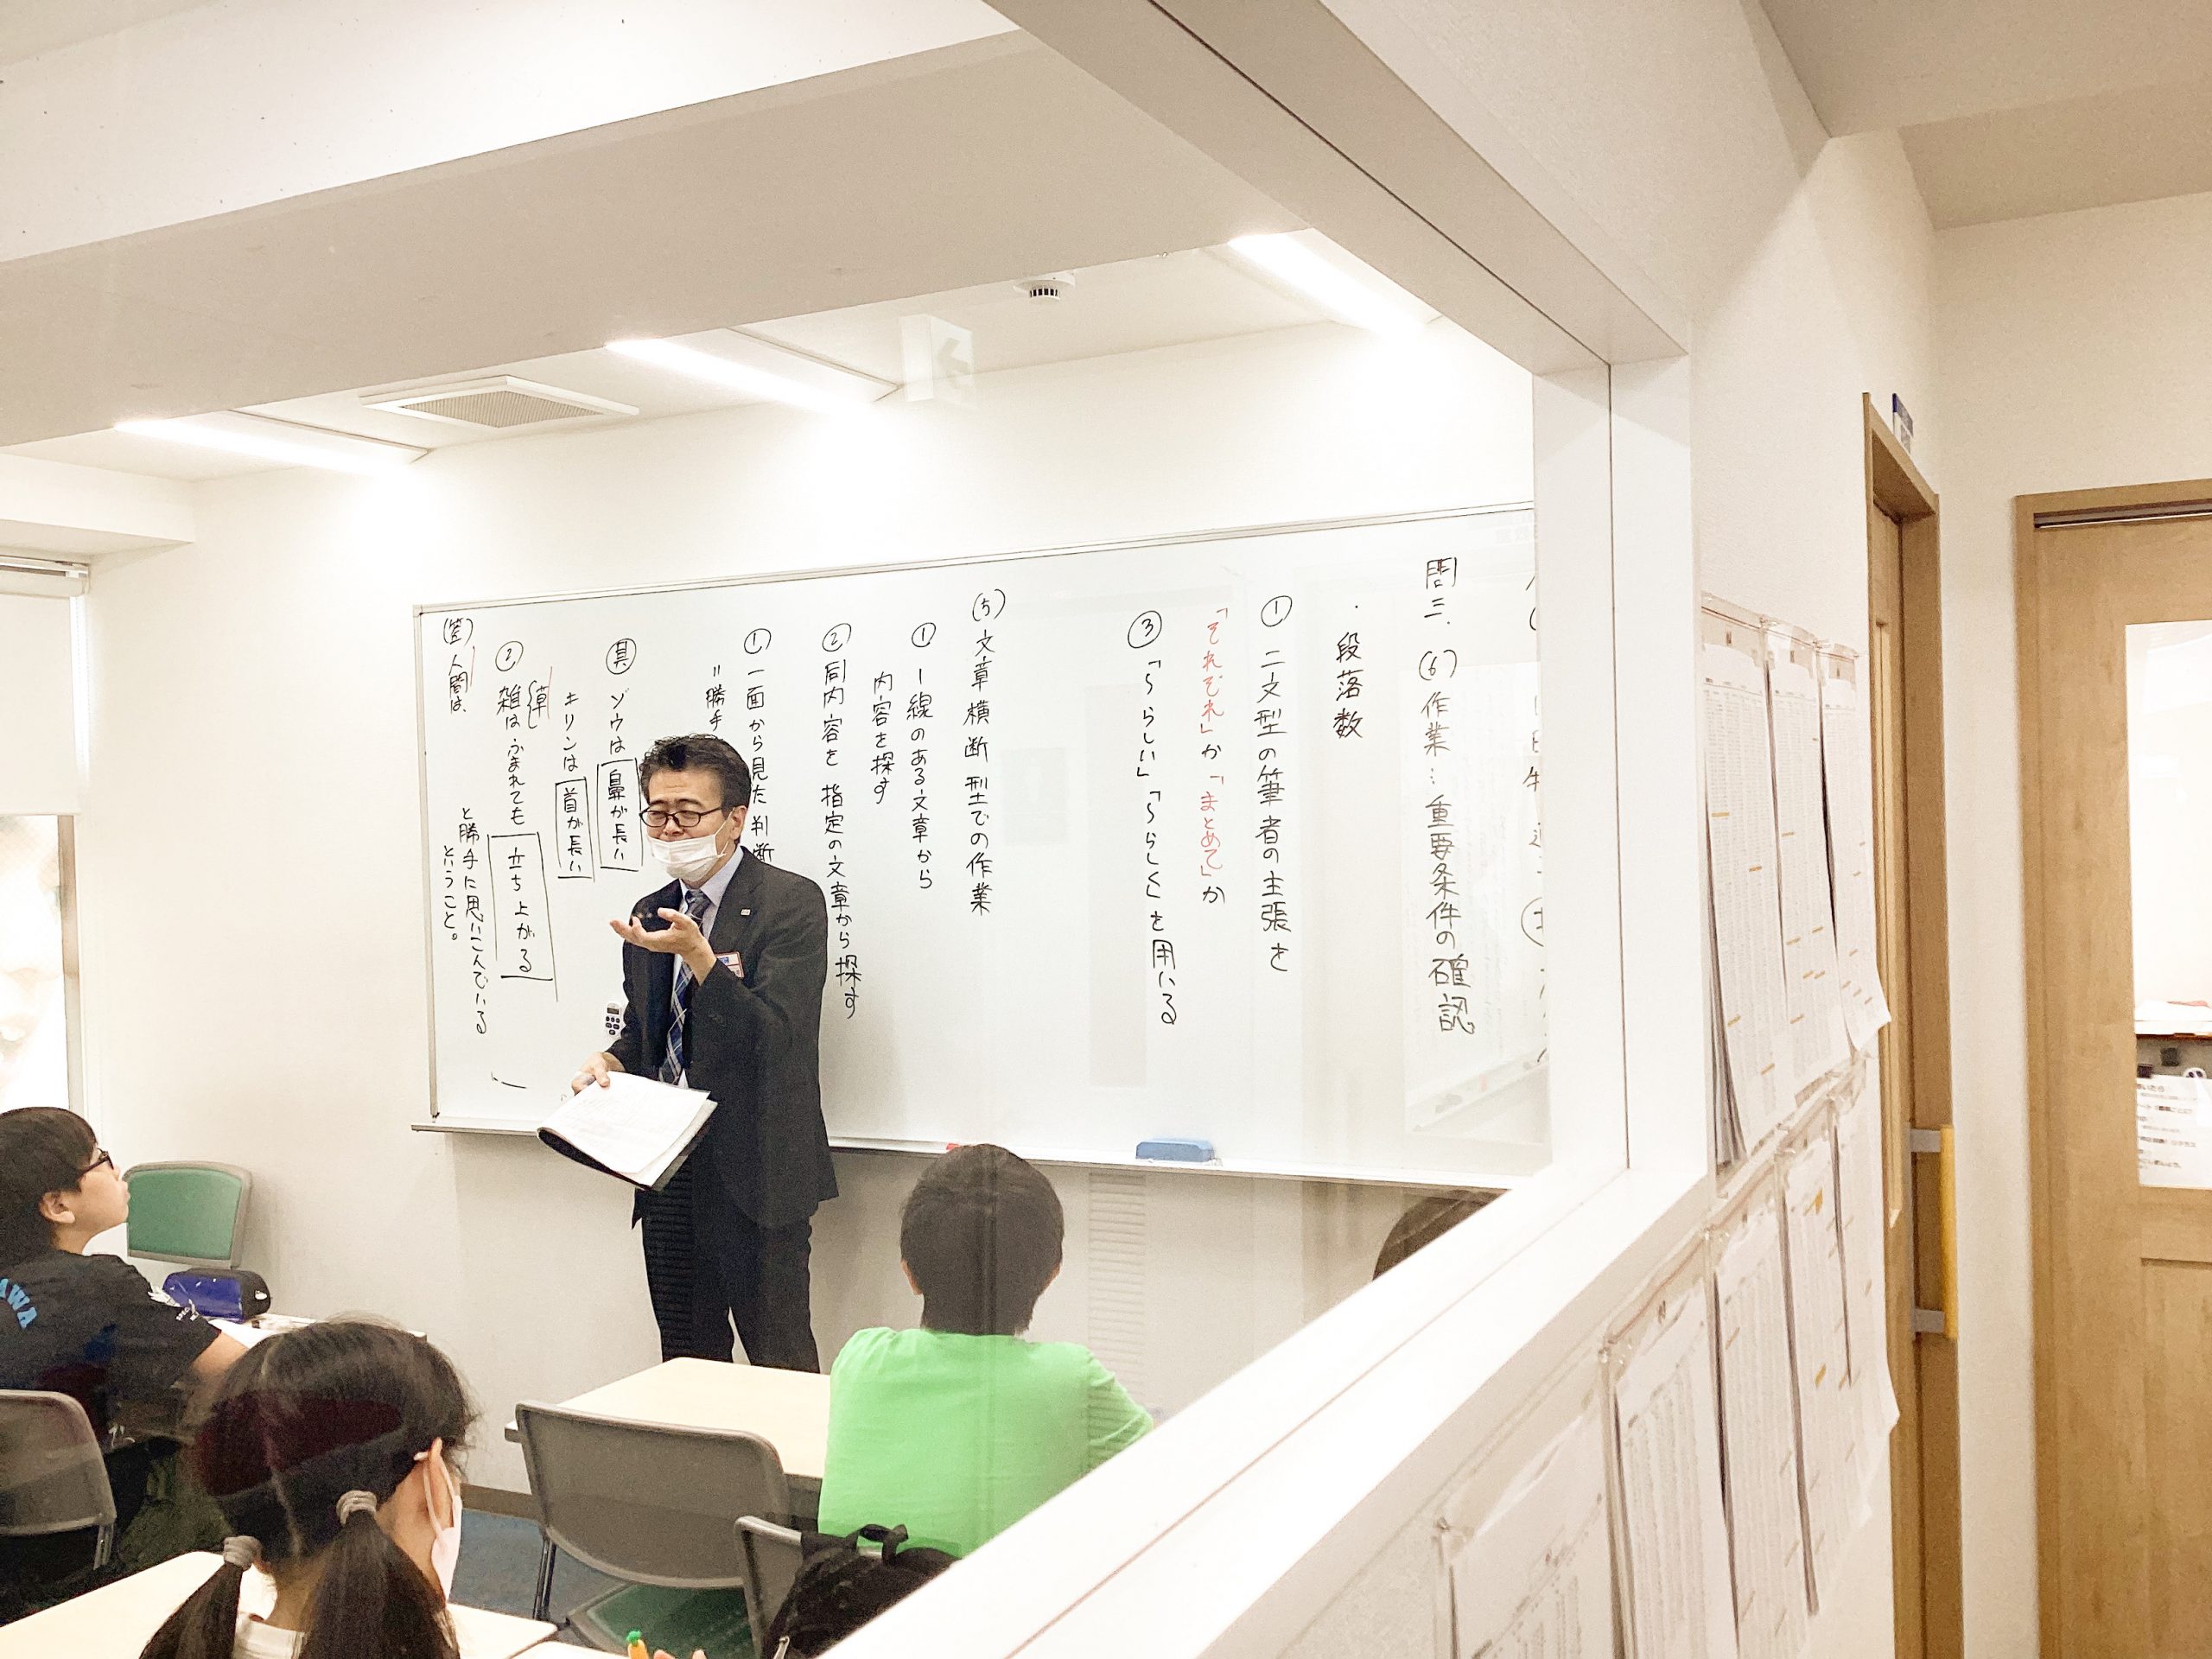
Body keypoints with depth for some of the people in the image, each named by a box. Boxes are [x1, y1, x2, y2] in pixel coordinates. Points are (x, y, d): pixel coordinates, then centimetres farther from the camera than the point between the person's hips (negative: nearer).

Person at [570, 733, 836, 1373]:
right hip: (669, 1172, 7)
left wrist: (698, 955, -26)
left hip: (754, 1172, -7)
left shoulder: (791, 902, -9)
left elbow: (776, 1038, -18)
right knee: (685, 1362, 15)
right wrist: (610, 1060, 0)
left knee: (780, 1364, -2)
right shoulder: (650, 914, 13)